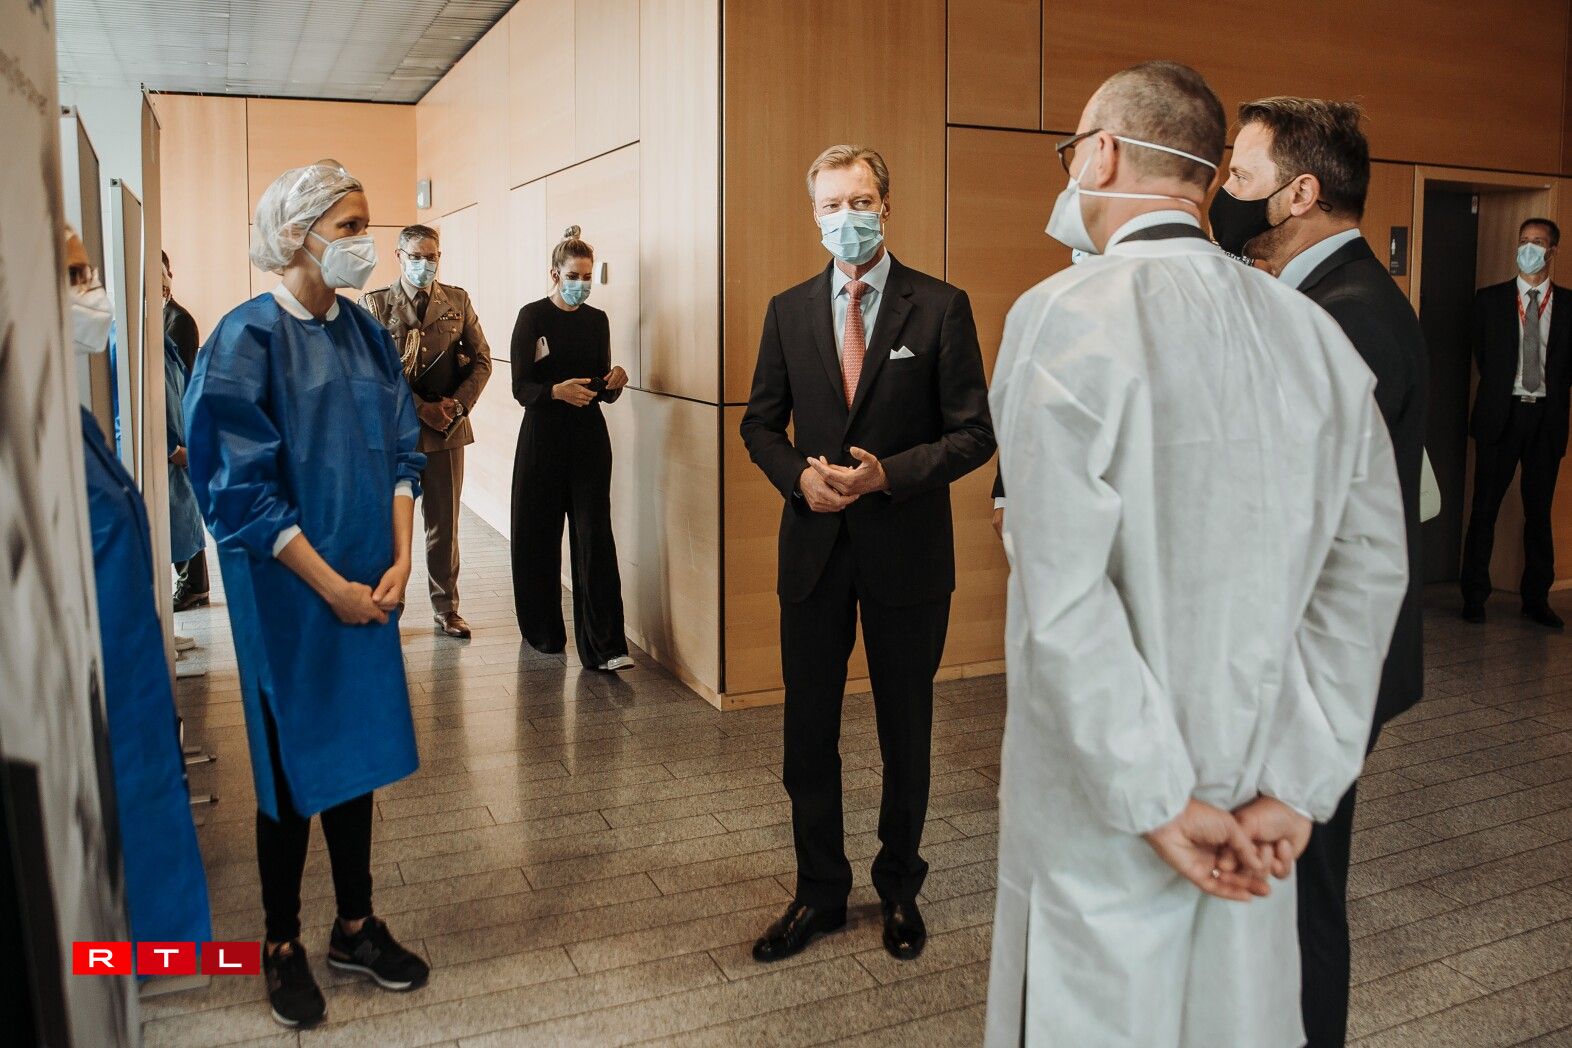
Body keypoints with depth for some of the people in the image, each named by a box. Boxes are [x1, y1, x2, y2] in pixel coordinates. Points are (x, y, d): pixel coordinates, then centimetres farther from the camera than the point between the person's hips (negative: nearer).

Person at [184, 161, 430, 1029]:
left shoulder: (365, 333, 4)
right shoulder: (248, 338, -13)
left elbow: (401, 451, 7)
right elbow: (243, 489, -15)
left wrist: (398, 563, -5)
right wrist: (333, 587, -15)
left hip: (368, 586, 5)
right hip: (288, 592, -5)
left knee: (356, 753, 14)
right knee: (292, 765, 8)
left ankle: (356, 925, 31)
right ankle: (281, 943, 27)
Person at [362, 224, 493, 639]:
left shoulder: (457, 301, 8)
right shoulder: (374, 304, -1)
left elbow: (481, 359, 8)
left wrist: (458, 403, -7)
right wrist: (424, 409, -14)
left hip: (447, 427, 2)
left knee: (444, 525, 9)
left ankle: (446, 609, 20)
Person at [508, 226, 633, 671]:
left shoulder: (597, 320, 9)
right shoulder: (533, 317, -2)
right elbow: (521, 388, -8)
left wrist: (614, 383, -10)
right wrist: (557, 390, -26)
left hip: (589, 438, 2)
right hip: (542, 438, -2)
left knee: (595, 537, -5)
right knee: (539, 535, 5)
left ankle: (605, 647, -7)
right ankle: (543, 630, 23)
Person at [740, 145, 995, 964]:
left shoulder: (940, 307, -4)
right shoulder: (788, 311, 6)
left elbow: (974, 431, -6)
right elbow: (761, 422, 11)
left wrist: (888, 474, -19)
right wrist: (799, 476, -9)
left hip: (906, 551, -2)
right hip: (814, 545, 3)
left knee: (905, 731, 12)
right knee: (808, 730, 9)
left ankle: (899, 888, 32)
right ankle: (819, 890, 28)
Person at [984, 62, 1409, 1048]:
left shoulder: (1066, 316, -15)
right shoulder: (1316, 332, 3)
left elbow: (1063, 596, -21)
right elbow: (1370, 570, 1)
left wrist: (1159, 802, -13)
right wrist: (1297, 788, 0)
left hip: (1101, 811, -5)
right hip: (1257, 802, 6)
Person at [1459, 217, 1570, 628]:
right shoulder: (1490, 299, 4)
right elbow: (1482, 355, 9)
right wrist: (1503, 390, 5)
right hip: (1501, 414, -1)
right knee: (1485, 508, 2)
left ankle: (1536, 599, 17)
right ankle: (1474, 595, 11)